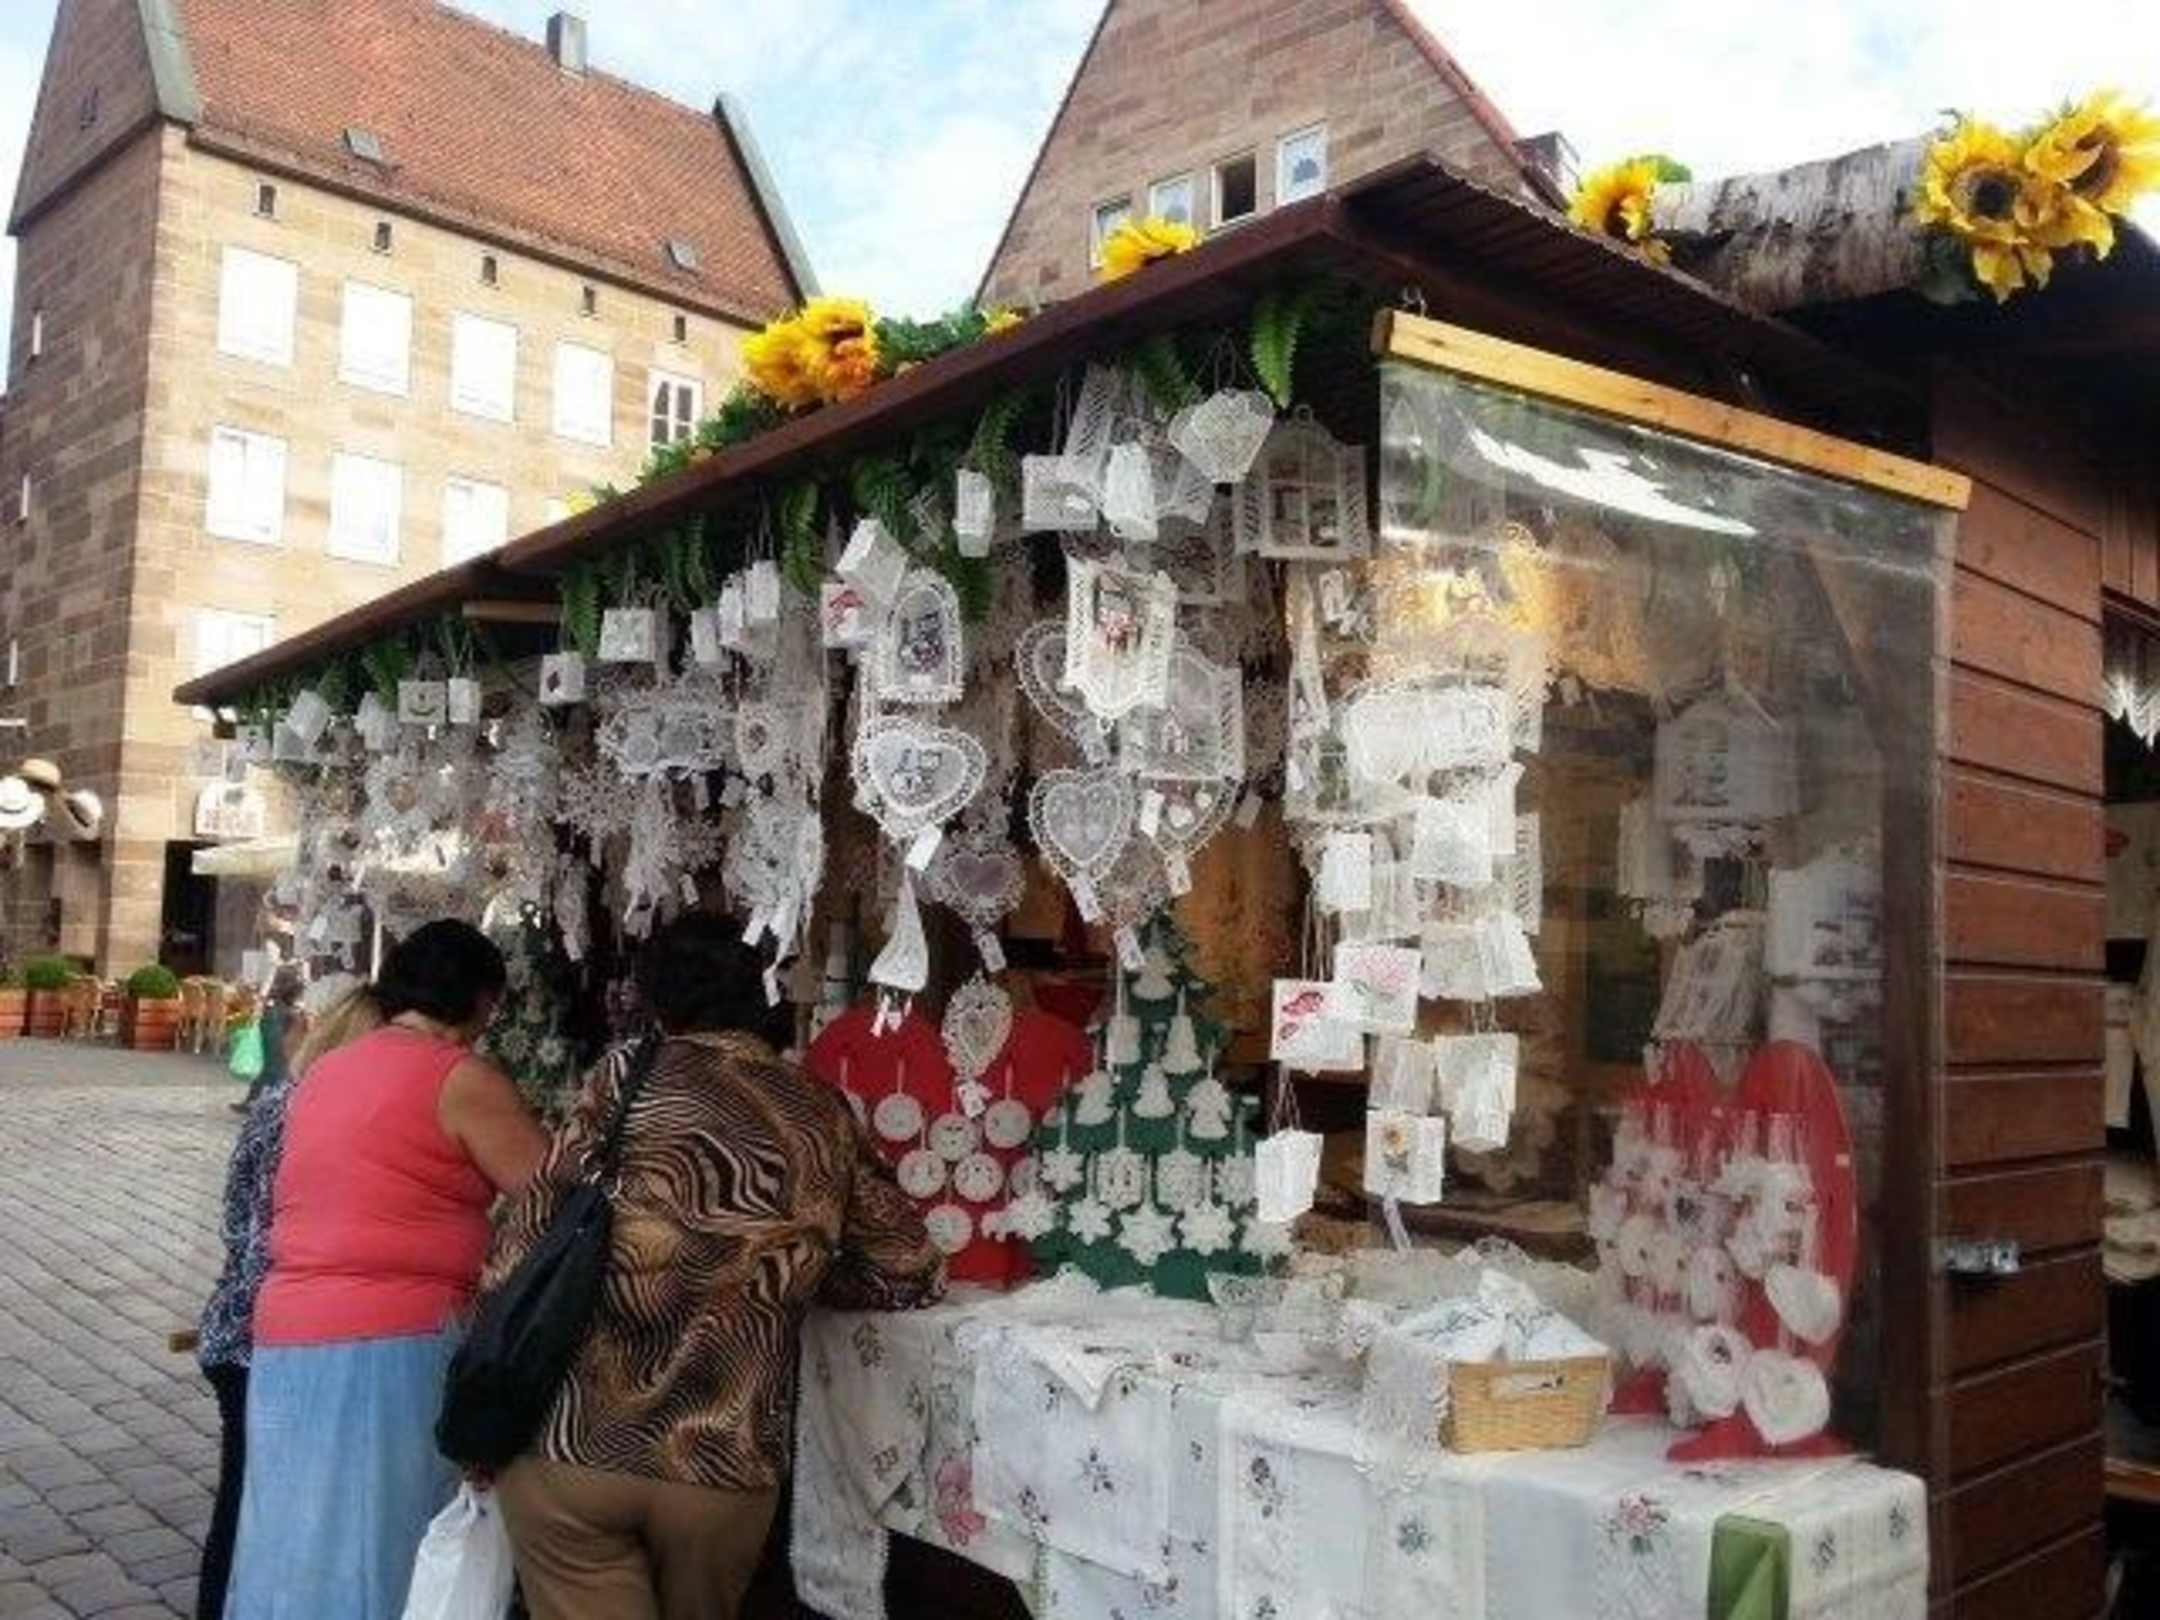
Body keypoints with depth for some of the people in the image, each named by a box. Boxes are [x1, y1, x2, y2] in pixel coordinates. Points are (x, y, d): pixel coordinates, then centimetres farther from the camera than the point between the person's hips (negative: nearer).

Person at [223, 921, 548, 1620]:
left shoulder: (320, 1073, 16)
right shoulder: (463, 1079, -7)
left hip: (286, 1339, 7)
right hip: (396, 1343, -7)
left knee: (300, 1552, 15)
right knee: (381, 1562, 1)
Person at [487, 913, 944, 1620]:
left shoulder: (630, 1074, -1)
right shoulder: (823, 1116, 6)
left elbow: (529, 1241, -4)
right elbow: (913, 1273, 9)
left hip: (572, 1443, -2)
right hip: (727, 1466, 3)